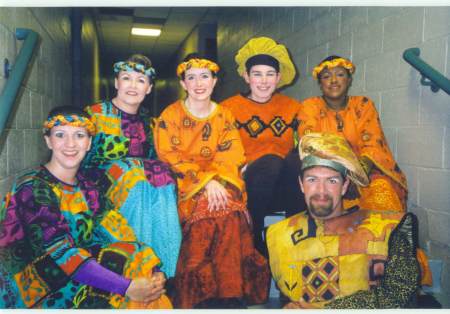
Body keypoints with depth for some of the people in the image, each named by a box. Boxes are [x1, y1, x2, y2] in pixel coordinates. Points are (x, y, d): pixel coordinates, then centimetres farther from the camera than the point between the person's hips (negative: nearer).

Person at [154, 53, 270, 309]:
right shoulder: (171, 115, 4)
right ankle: (204, 294, -21)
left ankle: (230, 293, -20)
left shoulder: (224, 115, 13)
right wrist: (205, 181, -19)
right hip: (185, 185, -2)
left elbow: (232, 156, 3)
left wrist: (217, 180, -19)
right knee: (209, 208, -31)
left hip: (220, 184, 2)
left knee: (229, 208, -29)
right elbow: (168, 157, -7)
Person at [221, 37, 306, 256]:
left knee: (297, 159, -29)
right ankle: (253, 238, -19)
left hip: (284, 192, 2)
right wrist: (241, 167, -16)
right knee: (270, 161, -33)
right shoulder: (230, 108, 5)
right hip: (248, 186, -2)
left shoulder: (292, 108, 13)